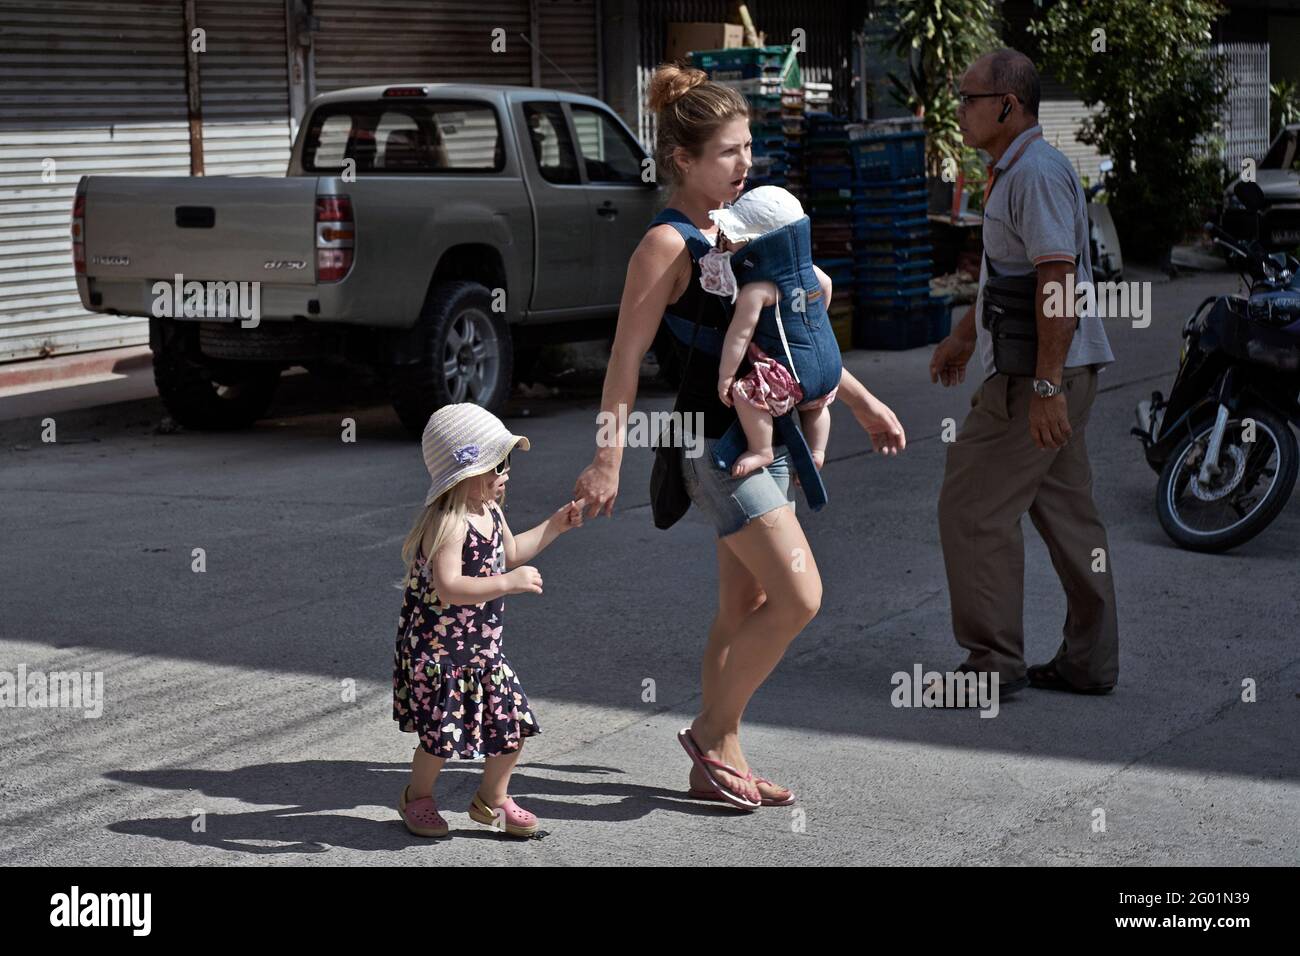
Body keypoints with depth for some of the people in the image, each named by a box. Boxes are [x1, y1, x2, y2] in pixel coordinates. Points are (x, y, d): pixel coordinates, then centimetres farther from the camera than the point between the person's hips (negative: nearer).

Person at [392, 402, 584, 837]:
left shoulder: (490, 512, 5)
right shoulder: (448, 523, -25)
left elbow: (510, 552, 25)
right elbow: (448, 588, -35)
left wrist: (554, 526, 20)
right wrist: (508, 582, -37)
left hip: (484, 646, 9)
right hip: (439, 650, -9)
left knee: (513, 722, 8)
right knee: (443, 734, -1)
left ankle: (492, 800, 29)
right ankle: (417, 797, 27)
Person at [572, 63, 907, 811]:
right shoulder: (669, 244, -13)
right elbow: (628, 356, -15)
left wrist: (861, 400, 22)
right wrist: (608, 459, -20)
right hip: (715, 440, -9)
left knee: (745, 607, 11)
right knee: (799, 597, -13)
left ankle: (719, 765, 20)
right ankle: (711, 733, 5)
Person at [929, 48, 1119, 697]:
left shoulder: (1037, 171, -16)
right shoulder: (1014, 171, 17)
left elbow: (1057, 278, -24)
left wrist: (1047, 385, -27)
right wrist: (963, 335, 39)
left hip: (1035, 375, -10)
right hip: (1036, 373, 10)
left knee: (974, 508, -6)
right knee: (1065, 511, 11)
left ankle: (994, 660, 0)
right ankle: (1089, 662, 16)